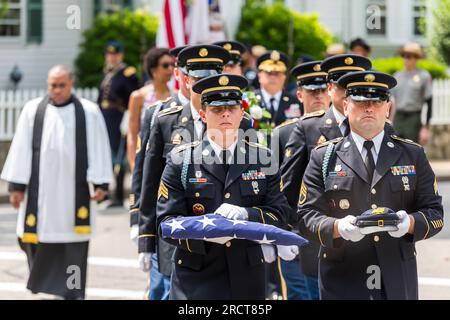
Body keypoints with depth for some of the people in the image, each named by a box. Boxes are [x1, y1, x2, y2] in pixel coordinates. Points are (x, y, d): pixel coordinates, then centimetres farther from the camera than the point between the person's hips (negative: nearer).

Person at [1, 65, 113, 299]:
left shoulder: (89, 112, 2)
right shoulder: (33, 110, 5)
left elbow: (99, 149, 1)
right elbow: (21, 149, 5)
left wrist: (100, 184, -6)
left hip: (73, 191, -1)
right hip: (40, 191, 1)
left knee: (73, 246, -2)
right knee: (39, 242, 2)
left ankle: (71, 293, 4)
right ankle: (42, 285, 22)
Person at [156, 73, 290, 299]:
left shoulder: (262, 158, 9)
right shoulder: (181, 160, 2)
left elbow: (278, 215, 3)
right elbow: (167, 220, -3)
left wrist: (245, 214, -18)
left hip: (247, 280, 3)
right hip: (196, 279, -3)